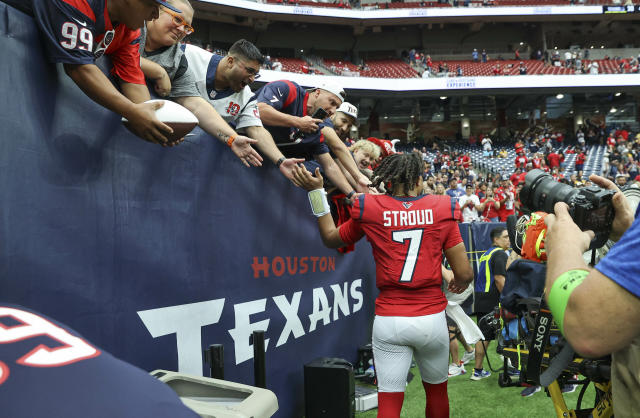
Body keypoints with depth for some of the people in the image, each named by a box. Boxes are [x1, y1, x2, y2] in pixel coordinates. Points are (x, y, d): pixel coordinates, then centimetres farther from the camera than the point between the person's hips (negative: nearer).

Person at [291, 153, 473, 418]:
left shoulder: (369, 209, -3)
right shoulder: (441, 208, -3)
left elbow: (331, 238, 15)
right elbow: (464, 273, -4)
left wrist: (316, 192, 18)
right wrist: (459, 283, 20)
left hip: (389, 321, 0)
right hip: (431, 319, 1)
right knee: (437, 391, 23)